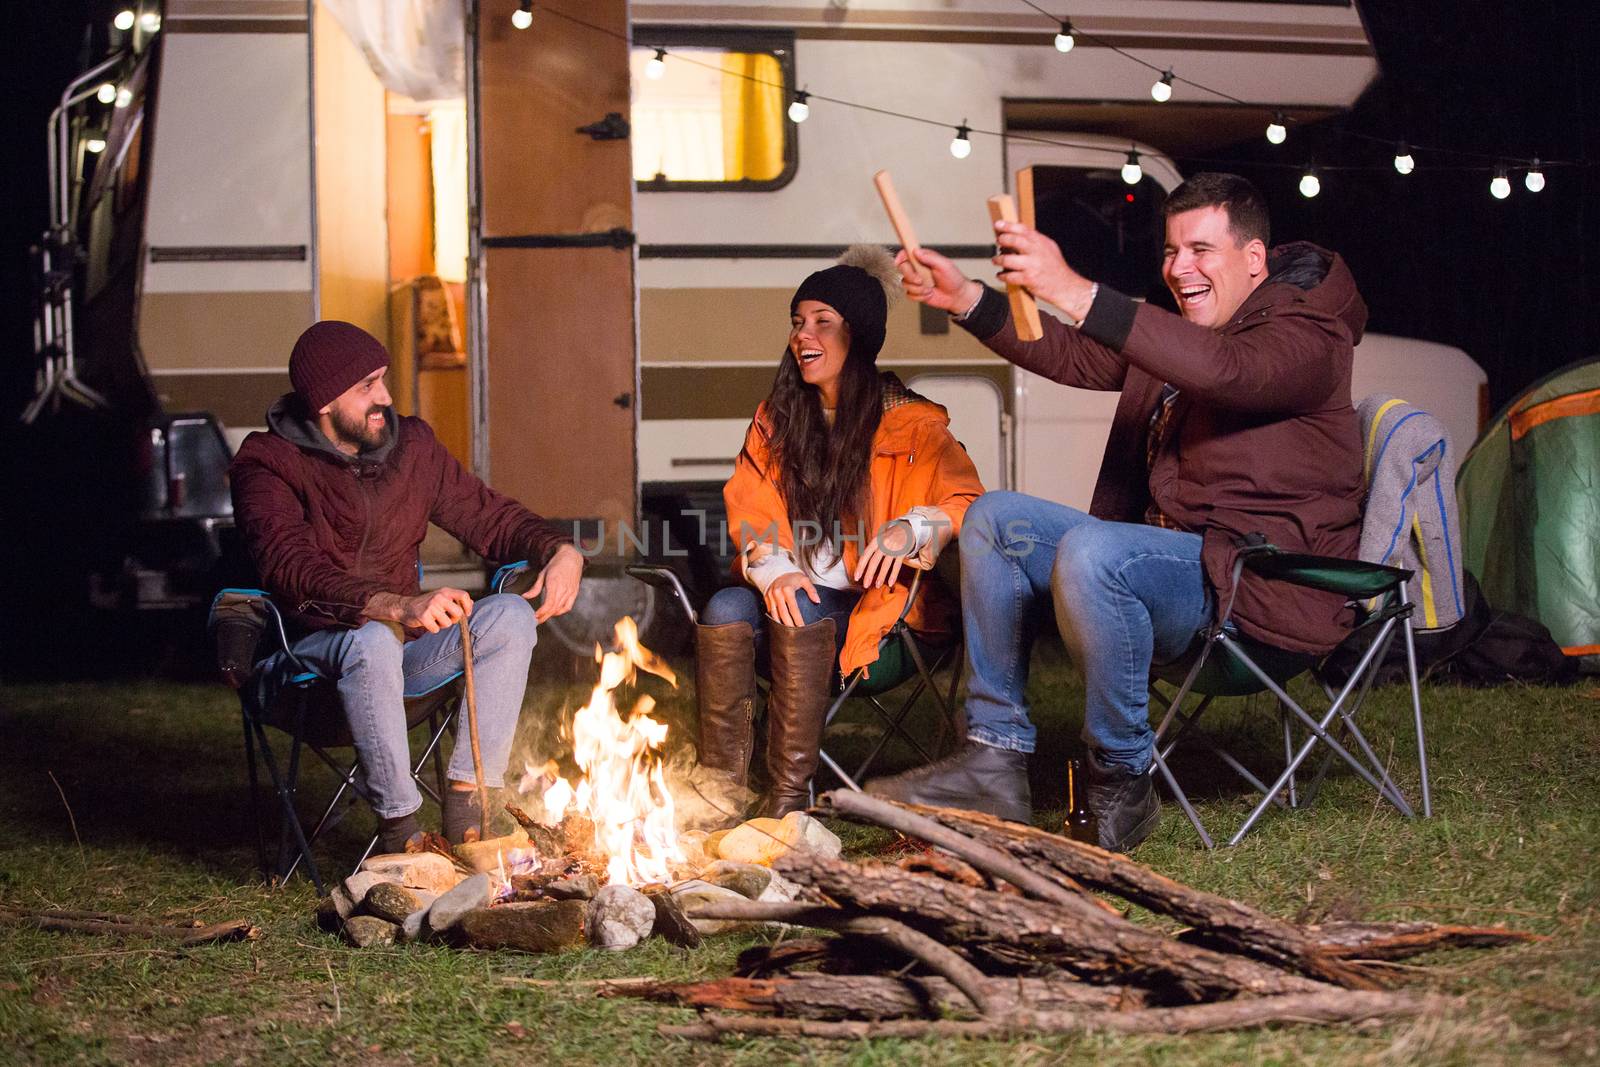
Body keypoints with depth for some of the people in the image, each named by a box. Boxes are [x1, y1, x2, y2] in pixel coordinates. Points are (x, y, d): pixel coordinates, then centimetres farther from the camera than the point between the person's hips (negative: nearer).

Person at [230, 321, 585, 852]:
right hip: (310, 652, -6)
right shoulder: (268, 465, -12)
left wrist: (561, 550, -9)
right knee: (371, 640, -38)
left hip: (404, 645, 6)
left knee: (509, 615, -18)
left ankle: (466, 808, -21)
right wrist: (396, 606, -44)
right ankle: (399, 828, -31)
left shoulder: (411, 446, 6)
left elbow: (490, 517, 14)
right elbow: (294, 574, -28)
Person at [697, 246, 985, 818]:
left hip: (877, 610, -4)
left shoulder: (910, 425, -1)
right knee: (725, 611, -27)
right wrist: (774, 569, -15)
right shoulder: (776, 420, 14)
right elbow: (748, 510, 6)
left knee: (799, 616, -35)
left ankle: (789, 795, -33)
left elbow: (967, 503, -10)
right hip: (796, 595, 4)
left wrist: (911, 529, -31)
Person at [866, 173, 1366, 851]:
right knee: (995, 520, 6)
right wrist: (967, 302, 0)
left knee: (1090, 550, -35)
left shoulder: (1307, 333, -10)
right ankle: (994, 759, -2)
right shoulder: (1176, 330, 21)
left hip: (1262, 585, -10)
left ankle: (1121, 786, -21)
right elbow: (1073, 357, 17)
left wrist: (1077, 295, -42)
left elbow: (1223, 369, -31)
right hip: (1175, 553, 10)